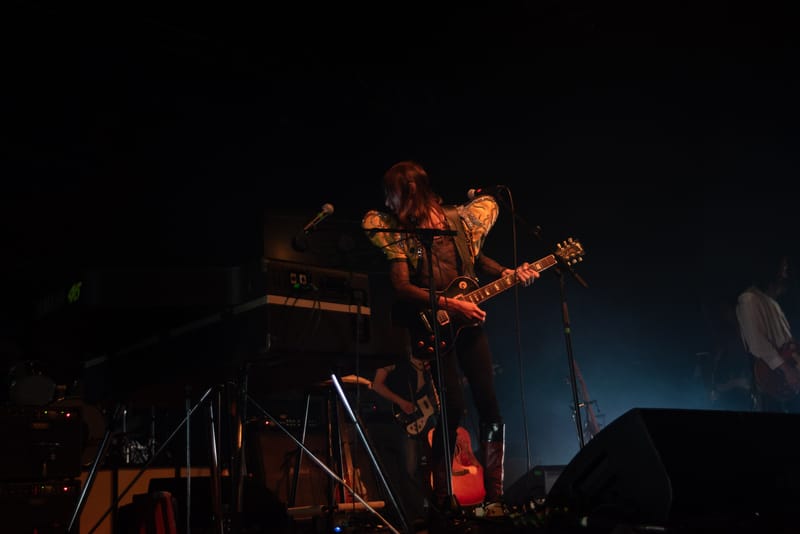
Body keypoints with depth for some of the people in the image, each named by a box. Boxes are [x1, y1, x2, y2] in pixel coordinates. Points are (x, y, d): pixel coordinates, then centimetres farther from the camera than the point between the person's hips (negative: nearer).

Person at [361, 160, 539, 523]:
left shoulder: (459, 220, 4)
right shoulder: (398, 232, -4)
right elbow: (402, 288, -13)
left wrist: (508, 274, 2)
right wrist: (449, 304, -22)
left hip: (468, 322, 3)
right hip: (434, 328, -3)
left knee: (489, 404, 0)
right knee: (453, 406, -14)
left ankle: (494, 496, 12)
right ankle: (441, 498, 1)